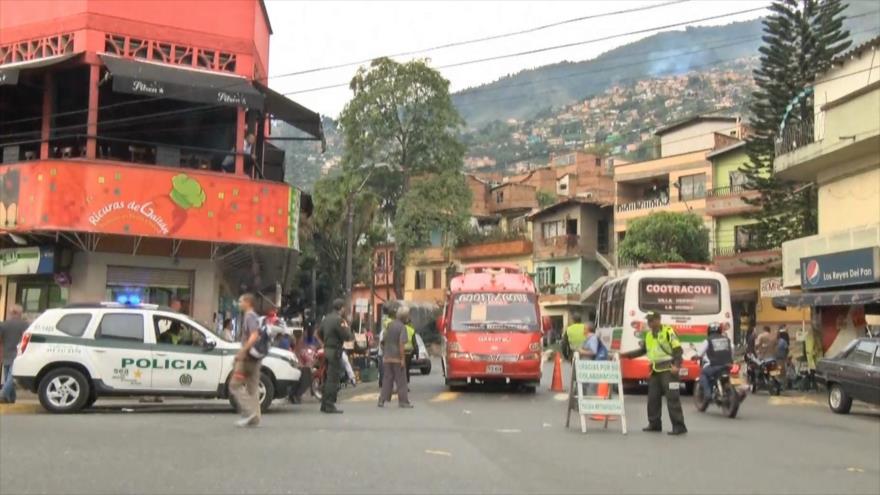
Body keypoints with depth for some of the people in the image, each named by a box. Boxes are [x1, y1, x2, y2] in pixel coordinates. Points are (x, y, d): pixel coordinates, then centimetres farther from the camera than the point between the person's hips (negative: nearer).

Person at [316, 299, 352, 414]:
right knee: (333, 379, -7)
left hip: (327, 350, 9)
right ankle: (330, 406, -7)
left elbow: (319, 333, 22)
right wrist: (347, 327, -1)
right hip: (335, 351, -9)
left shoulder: (326, 318, 12)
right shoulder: (338, 320, -16)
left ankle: (324, 404, 18)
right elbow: (347, 336, -17)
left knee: (328, 378, 14)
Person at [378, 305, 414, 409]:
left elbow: (383, 341, 14)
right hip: (397, 358, -6)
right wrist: (403, 359, -18)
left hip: (387, 357, 6)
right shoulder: (402, 327, -11)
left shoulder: (390, 325, 10)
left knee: (387, 379, 9)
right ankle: (403, 401, 3)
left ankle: (382, 400, 5)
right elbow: (401, 344, -19)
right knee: (401, 380, 1)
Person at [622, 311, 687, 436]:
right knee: (653, 398, 9)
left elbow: (678, 350, -12)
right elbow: (642, 350, 21)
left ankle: (679, 426, -9)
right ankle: (654, 424, 20)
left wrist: (677, 365, -23)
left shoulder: (668, 331, -8)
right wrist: (624, 355, 16)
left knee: (672, 398, -10)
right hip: (655, 371, 8)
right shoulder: (648, 335, 14)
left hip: (668, 370, -8)